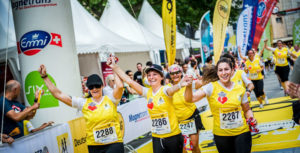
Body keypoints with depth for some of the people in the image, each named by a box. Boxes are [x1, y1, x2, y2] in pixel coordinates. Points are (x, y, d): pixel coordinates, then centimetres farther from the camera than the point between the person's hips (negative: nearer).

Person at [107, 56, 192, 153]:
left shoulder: (165, 90, -10)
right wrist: (114, 67, -5)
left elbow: (172, 89, -34)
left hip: (173, 136, -4)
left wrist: (180, 85, -56)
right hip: (157, 138, 4)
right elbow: (129, 81, 0)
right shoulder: (147, 92, 3)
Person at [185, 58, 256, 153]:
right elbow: (190, 99, -21)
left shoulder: (240, 89, -1)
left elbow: (247, 110, 12)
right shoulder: (211, 87, -10)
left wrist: (251, 118, -9)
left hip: (242, 132, 1)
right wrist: (189, 86, -41)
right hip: (221, 135, -1)